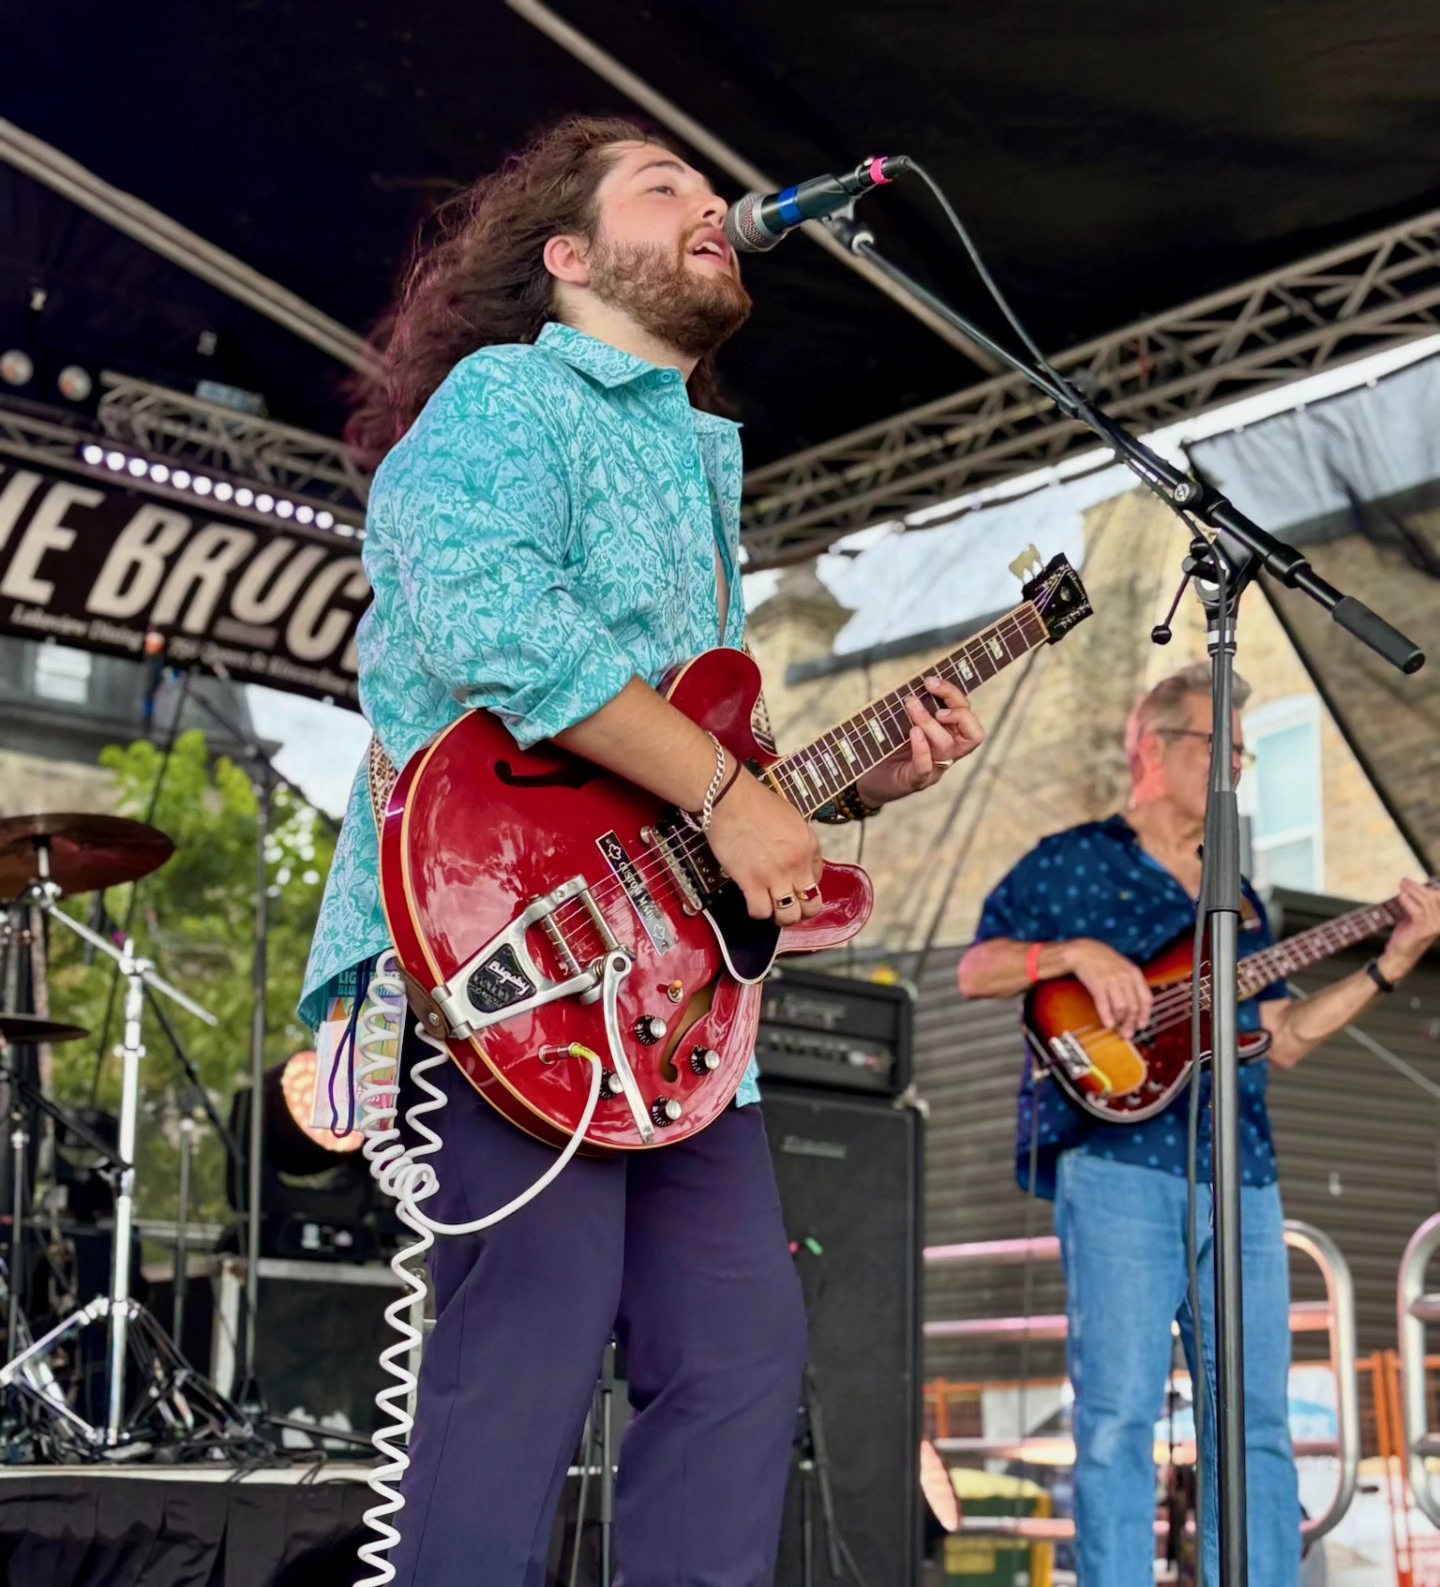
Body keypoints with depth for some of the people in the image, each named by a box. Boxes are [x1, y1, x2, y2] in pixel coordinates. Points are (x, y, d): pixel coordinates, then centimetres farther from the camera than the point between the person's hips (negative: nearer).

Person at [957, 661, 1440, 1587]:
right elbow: (975, 971, 1)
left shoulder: (1235, 900, 24)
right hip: (1119, 1163, -6)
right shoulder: (1072, 862, 7)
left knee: (1257, 1422, 2)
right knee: (1121, 1412, -9)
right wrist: (1077, 954, -15)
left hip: (1240, 1175, 6)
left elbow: (1283, 1041, 18)